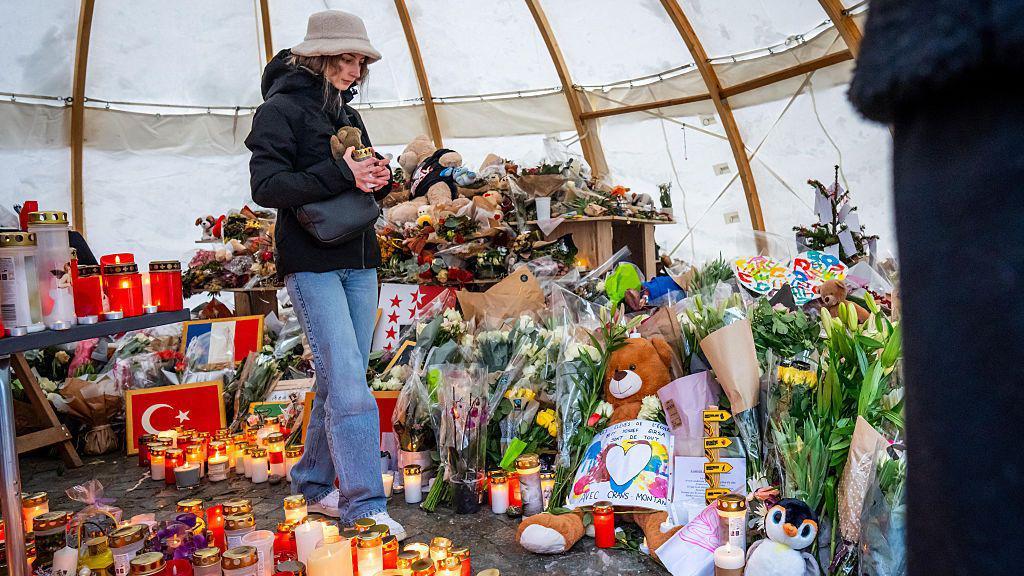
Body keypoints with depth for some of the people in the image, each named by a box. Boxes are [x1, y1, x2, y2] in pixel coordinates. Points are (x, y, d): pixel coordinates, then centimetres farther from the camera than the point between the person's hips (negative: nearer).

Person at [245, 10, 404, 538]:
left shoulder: (347, 114, 19)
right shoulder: (281, 109, -4)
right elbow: (266, 186, -14)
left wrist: (378, 178, -2)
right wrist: (339, 175, -22)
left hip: (359, 262, 8)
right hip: (311, 263, -7)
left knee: (338, 380, 10)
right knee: (348, 382, -13)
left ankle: (314, 485, 24)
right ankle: (365, 508, -9)